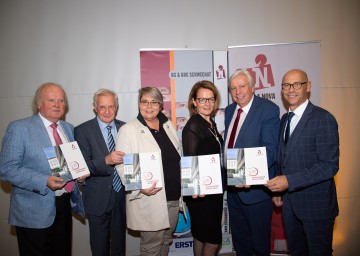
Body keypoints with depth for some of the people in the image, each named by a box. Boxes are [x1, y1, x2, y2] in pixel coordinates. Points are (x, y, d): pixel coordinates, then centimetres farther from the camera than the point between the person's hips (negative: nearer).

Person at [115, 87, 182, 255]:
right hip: (149, 201, -5)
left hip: (174, 197, 6)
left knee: (166, 241, 21)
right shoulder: (128, 130, -10)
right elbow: (122, 165, -13)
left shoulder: (168, 125, 7)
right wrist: (139, 187, -26)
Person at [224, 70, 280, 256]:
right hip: (232, 185, 7)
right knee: (238, 237, 23)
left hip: (255, 186, -6)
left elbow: (270, 149, -23)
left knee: (259, 239, 13)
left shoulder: (269, 109, -14)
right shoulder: (229, 110, 9)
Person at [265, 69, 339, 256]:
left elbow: (330, 166, -21)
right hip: (289, 202, 7)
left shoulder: (323, 119, -15)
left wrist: (289, 181, -26)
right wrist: (277, 190, 7)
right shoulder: (285, 119, 8)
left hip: (315, 204, -6)